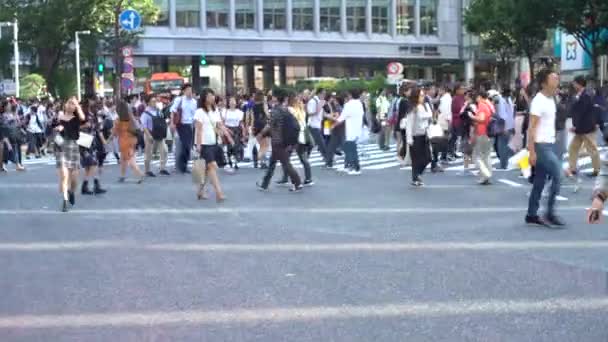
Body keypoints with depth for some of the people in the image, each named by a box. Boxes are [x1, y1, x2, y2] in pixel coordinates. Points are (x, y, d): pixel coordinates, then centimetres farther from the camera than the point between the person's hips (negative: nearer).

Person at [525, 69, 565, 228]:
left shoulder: (550, 100, 13)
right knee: (557, 174, -12)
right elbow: (531, 127, -17)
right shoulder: (539, 101, -15)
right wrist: (532, 151, -21)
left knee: (539, 182, 10)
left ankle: (532, 215, 15)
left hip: (549, 145, 9)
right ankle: (550, 213, -7)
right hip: (541, 145, -9)